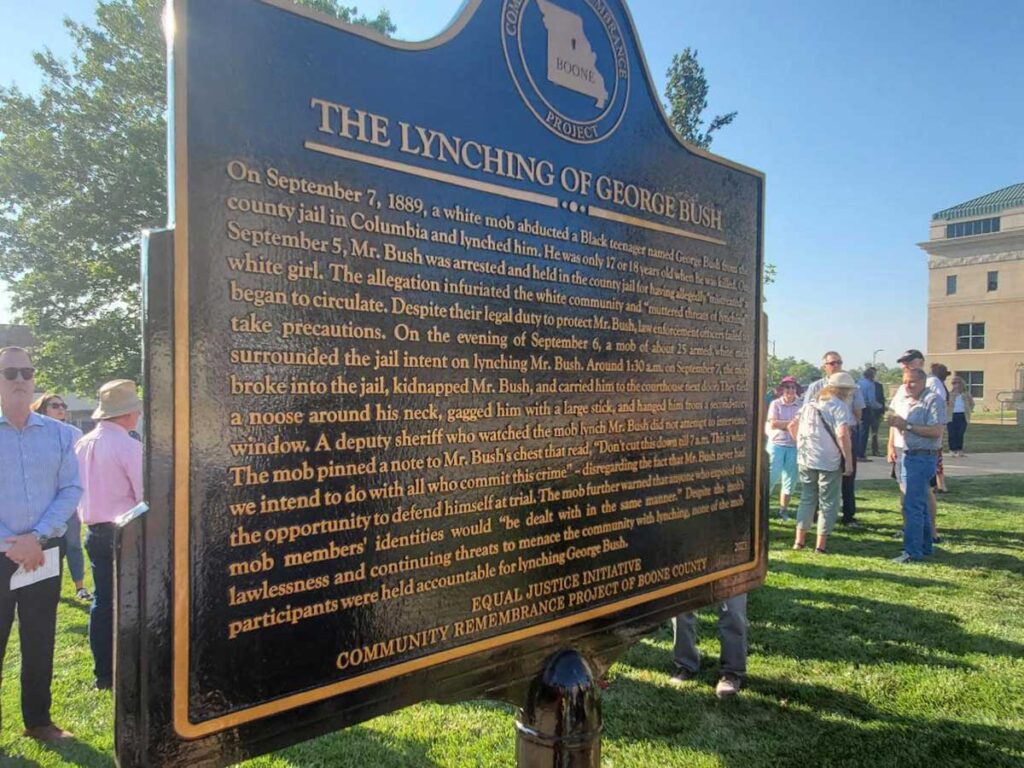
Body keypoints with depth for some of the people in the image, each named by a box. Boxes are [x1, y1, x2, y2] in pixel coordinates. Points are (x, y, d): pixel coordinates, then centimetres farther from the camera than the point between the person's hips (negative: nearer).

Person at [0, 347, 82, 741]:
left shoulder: (58, 433, 2)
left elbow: (71, 489, 0)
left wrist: (37, 536, -12)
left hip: (44, 552, 2)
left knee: (40, 642, 13)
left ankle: (38, 719, 28)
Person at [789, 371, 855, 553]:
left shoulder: (809, 404, 13)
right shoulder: (840, 407, -8)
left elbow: (792, 426, 14)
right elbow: (842, 434, -20)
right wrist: (849, 460, -14)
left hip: (806, 460, 6)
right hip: (829, 462, -6)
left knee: (806, 499, 16)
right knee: (828, 503, 7)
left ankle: (799, 540, 16)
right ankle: (820, 544, 8)